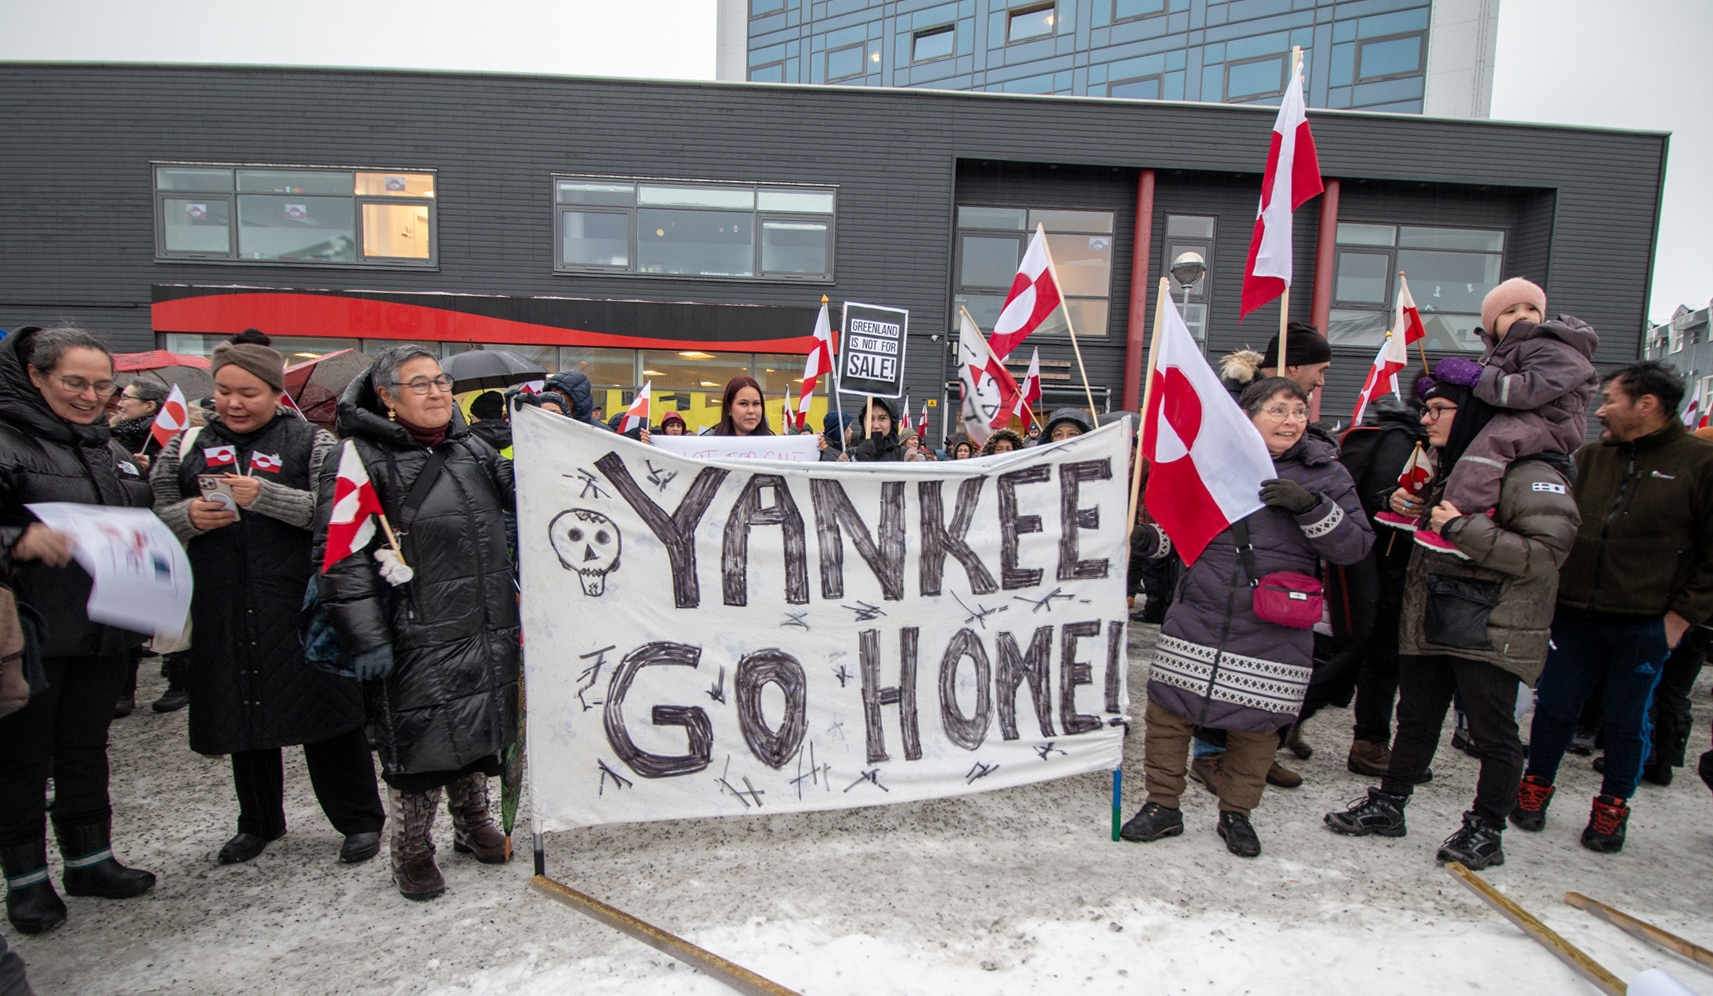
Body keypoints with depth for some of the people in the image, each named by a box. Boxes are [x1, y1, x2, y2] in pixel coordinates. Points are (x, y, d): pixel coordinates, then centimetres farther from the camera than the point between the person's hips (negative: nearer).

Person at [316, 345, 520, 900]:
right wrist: (365, 637, -18)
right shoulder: (362, 458, -8)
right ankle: (411, 851, 25)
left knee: (481, 729, 18)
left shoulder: (472, 449, 12)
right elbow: (341, 555, -13)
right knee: (419, 744, 4)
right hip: (417, 638, -6)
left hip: (488, 627, 6)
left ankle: (473, 823, 39)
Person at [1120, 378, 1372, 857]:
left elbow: (1356, 545, -5)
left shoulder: (1325, 473, 2)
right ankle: (1162, 806, 21)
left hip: (1272, 632, -1)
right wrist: (1148, 538, -5)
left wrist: (1311, 506, -19)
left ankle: (1236, 813, 32)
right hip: (1197, 615, 1)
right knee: (1167, 710, 2)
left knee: (1256, 724, 8)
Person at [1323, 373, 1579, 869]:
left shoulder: (1530, 475, -14)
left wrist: (1463, 528, -25)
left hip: (1490, 632, -8)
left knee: (1492, 733, 4)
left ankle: (1486, 829, 19)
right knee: (1415, 719, 17)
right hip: (1428, 621, 8)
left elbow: (1545, 553, -24)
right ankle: (1388, 804, 27)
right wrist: (1407, 507, 7)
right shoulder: (1445, 464, 14)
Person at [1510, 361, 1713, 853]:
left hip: (1645, 625, -3)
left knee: (1626, 720, 10)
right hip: (1574, 617, 3)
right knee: (1555, 706, 11)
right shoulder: (1589, 457, 7)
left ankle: (1611, 810, 27)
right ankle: (1536, 788, 28)